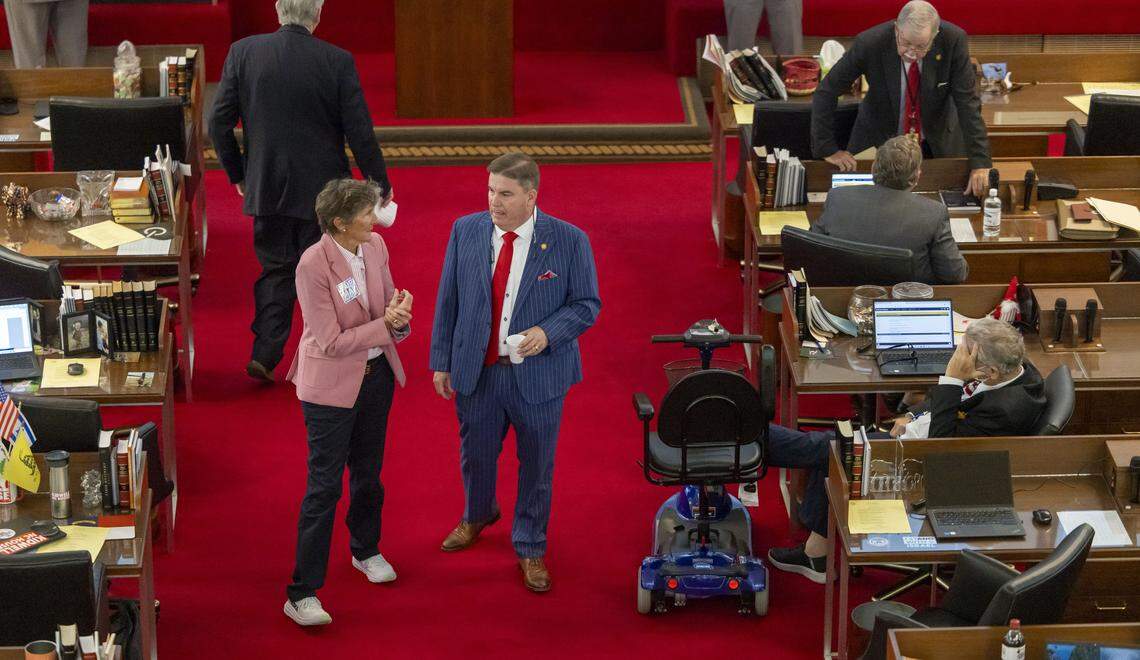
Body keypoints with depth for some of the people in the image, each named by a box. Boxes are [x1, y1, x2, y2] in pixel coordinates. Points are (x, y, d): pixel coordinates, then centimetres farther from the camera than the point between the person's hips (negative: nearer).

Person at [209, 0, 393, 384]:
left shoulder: (243, 53, -6)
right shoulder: (338, 62, -12)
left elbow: (219, 124, -2)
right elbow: (360, 133, -10)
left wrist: (237, 174, 12)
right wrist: (380, 184, 4)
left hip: (265, 189, 2)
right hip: (321, 190, -2)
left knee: (276, 270, 17)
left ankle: (264, 355, 7)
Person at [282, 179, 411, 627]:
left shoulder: (375, 246, -5)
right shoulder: (313, 265, -25)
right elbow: (331, 342, -24)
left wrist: (398, 308, -14)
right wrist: (385, 325, -28)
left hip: (376, 373, 7)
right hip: (331, 384, -7)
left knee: (367, 472, 23)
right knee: (324, 487, -4)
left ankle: (365, 551, 47)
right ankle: (302, 594, 2)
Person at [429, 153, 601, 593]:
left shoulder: (569, 241, -12)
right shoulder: (465, 232, -4)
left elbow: (587, 304, -5)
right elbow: (448, 300, 3)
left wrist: (548, 332, -22)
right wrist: (442, 360, 4)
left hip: (537, 374, -2)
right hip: (476, 371, 2)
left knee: (537, 464, 10)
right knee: (475, 454, 20)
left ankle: (530, 548, 30)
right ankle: (477, 515, 51)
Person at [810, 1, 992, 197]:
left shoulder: (953, 40, -25)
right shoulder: (870, 43, -28)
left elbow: (967, 102, -22)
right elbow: (825, 93, -18)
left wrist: (980, 163, -27)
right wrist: (827, 149, -19)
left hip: (938, 142, 1)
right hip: (879, 140, -1)